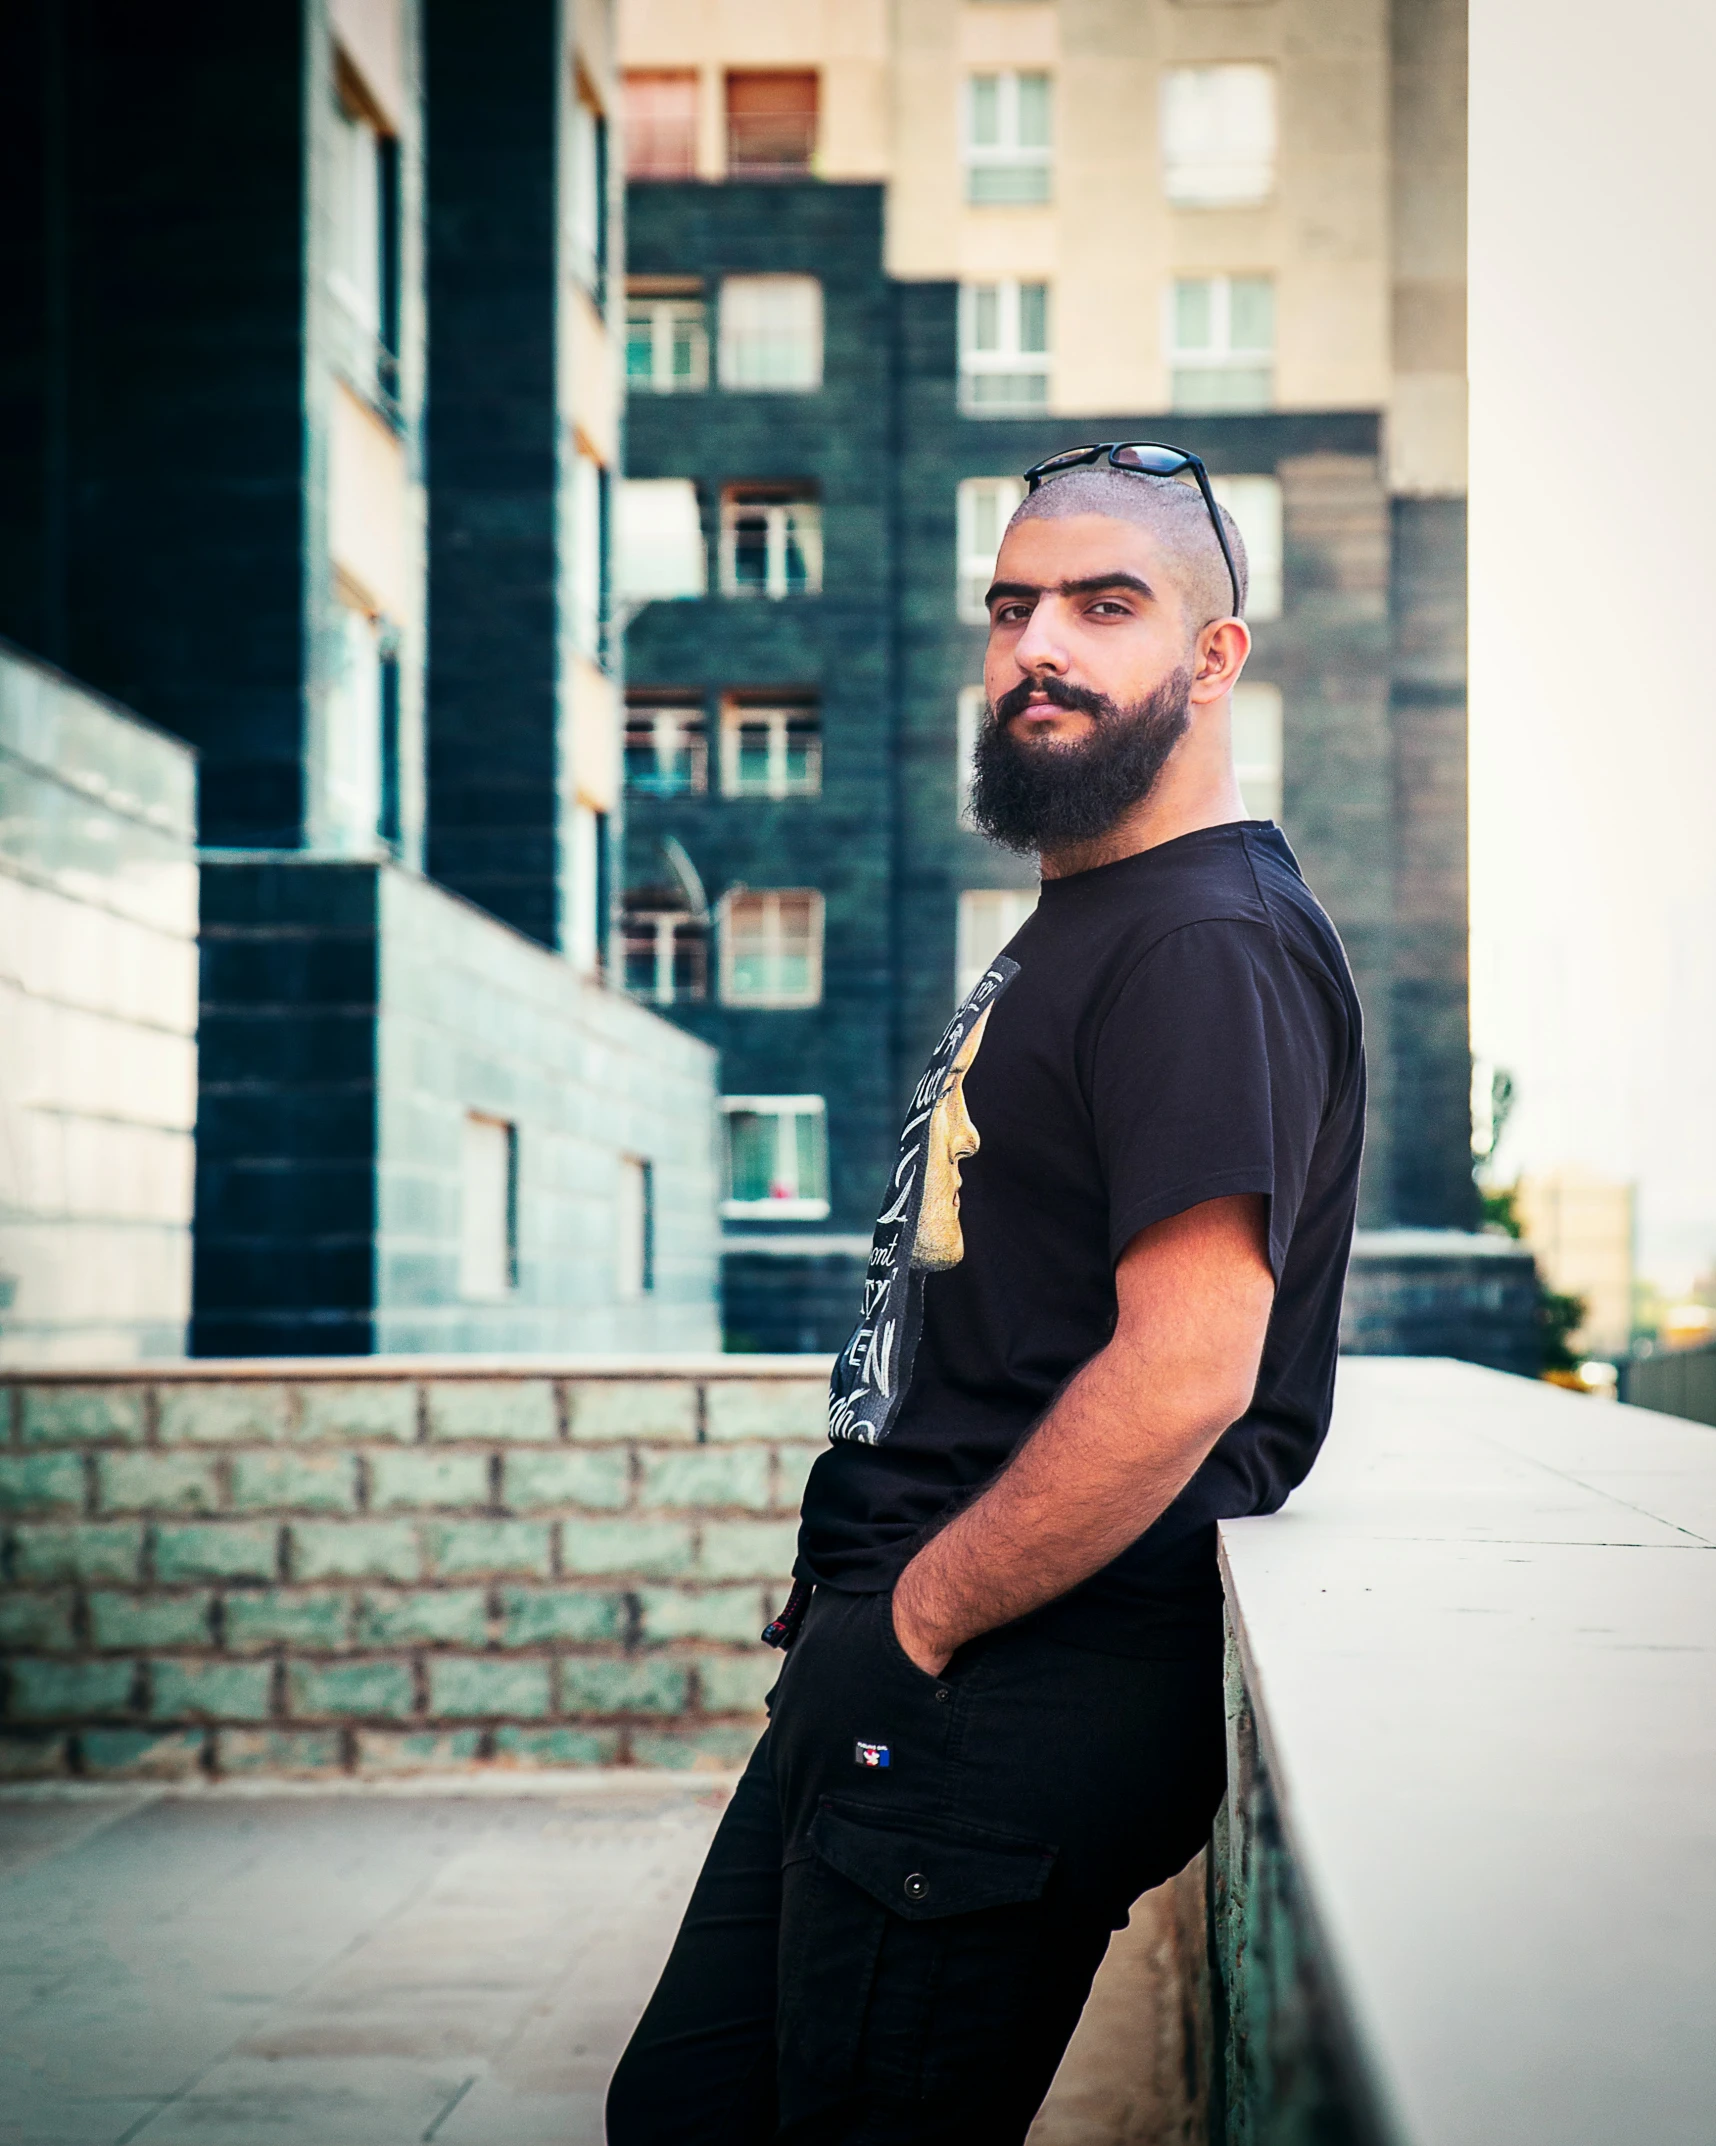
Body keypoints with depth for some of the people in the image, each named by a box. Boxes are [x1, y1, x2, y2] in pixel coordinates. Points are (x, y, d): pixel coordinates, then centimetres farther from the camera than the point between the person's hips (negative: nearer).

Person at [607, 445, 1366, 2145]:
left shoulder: (1213, 945, -16)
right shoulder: (1072, 925, 19)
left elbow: (1185, 1375, -25)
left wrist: (915, 1621, -15)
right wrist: (858, 1614, 14)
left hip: (1022, 1685, -10)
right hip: (899, 1643, 10)